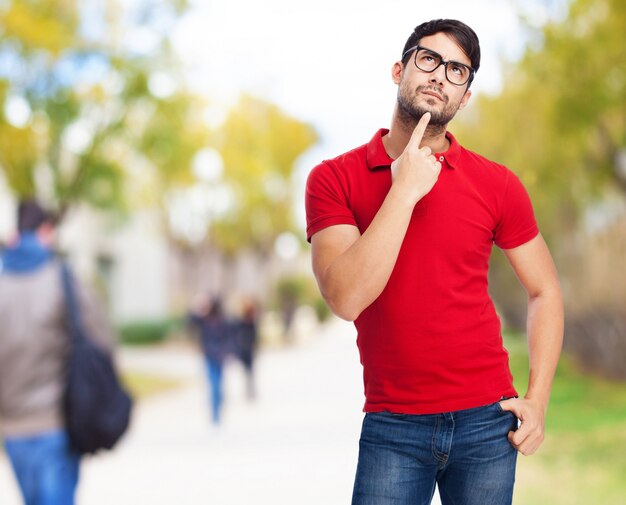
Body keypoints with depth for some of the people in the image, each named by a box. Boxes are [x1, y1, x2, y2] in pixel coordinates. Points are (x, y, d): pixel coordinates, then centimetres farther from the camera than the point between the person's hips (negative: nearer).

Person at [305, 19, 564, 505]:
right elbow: (346, 298, -16)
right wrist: (404, 191, -17)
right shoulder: (334, 178, -3)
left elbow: (544, 289, 9)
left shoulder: (497, 184, 0)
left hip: (487, 417, 2)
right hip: (392, 425, -1)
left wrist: (537, 400, 0)